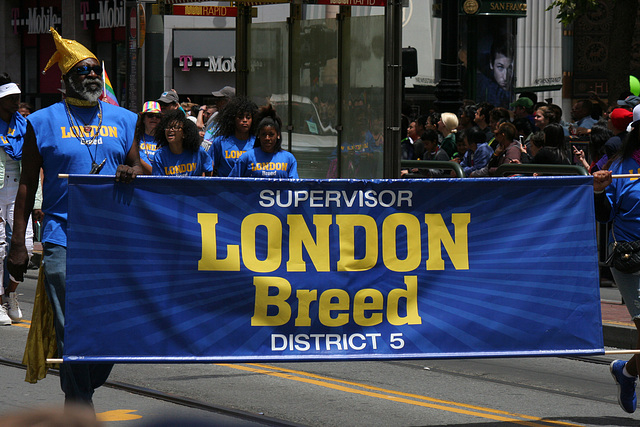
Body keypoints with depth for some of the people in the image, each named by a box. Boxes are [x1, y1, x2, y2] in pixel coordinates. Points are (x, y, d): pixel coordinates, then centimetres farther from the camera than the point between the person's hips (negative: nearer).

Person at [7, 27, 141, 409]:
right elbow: (27, 184, 5)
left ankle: (85, 389, 26)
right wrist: (18, 243, 0)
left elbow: (139, 168, 17)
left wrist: (132, 173, -9)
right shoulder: (43, 122, 5)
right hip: (64, 241, -3)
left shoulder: (122, 119, 13)